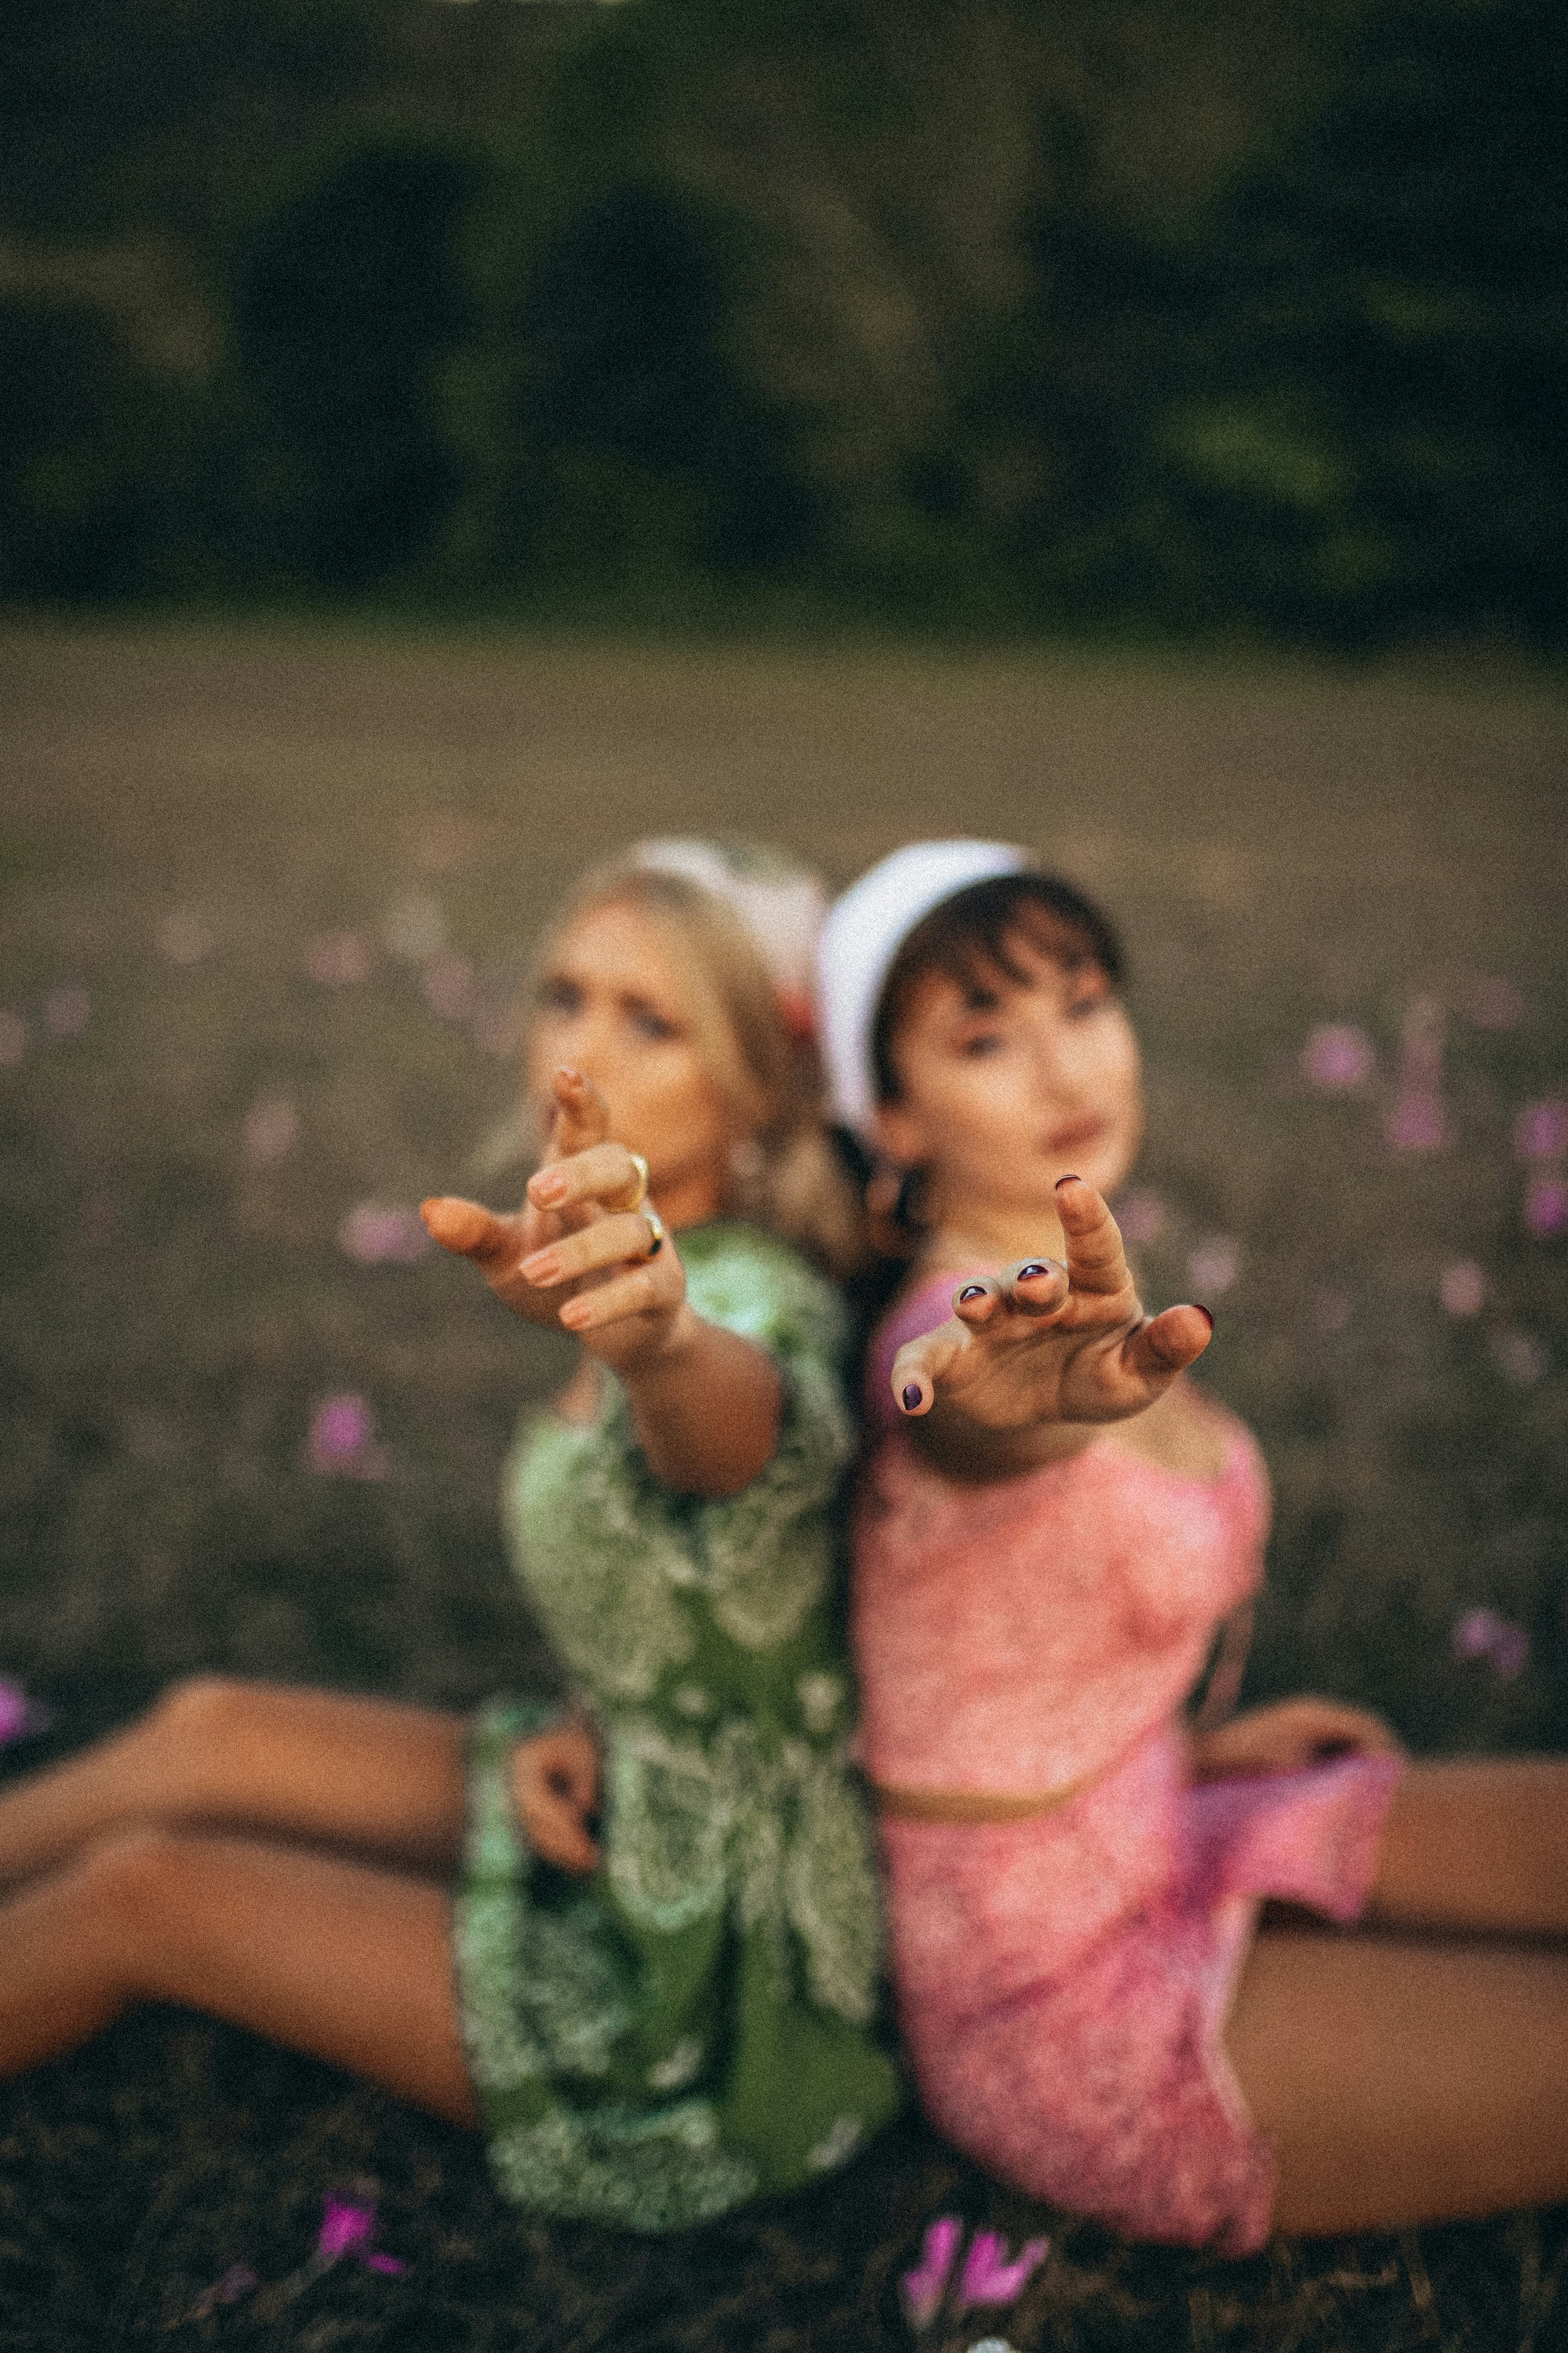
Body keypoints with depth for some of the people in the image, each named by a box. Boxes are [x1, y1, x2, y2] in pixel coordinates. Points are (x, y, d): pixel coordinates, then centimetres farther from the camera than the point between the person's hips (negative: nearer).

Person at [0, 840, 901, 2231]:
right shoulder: (699, 1275, 1)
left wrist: (655, 1329, -74)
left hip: (725, 1980, -8)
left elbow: (755, 1428, -53)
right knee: (207, 1731, 8)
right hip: (640, 1816, 8)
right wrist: (586, 1732, -4)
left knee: (137, 1889, -5)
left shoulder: (756, 1302, -26)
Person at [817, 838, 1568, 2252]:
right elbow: (970, 1411, -53)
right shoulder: (965, 1332, -26)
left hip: (1145, 1848, 8)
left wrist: (1184, 1747, 13)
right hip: (1062, 2010, -8)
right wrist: (1039, 1381, -73)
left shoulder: (1080, 1305, 1)